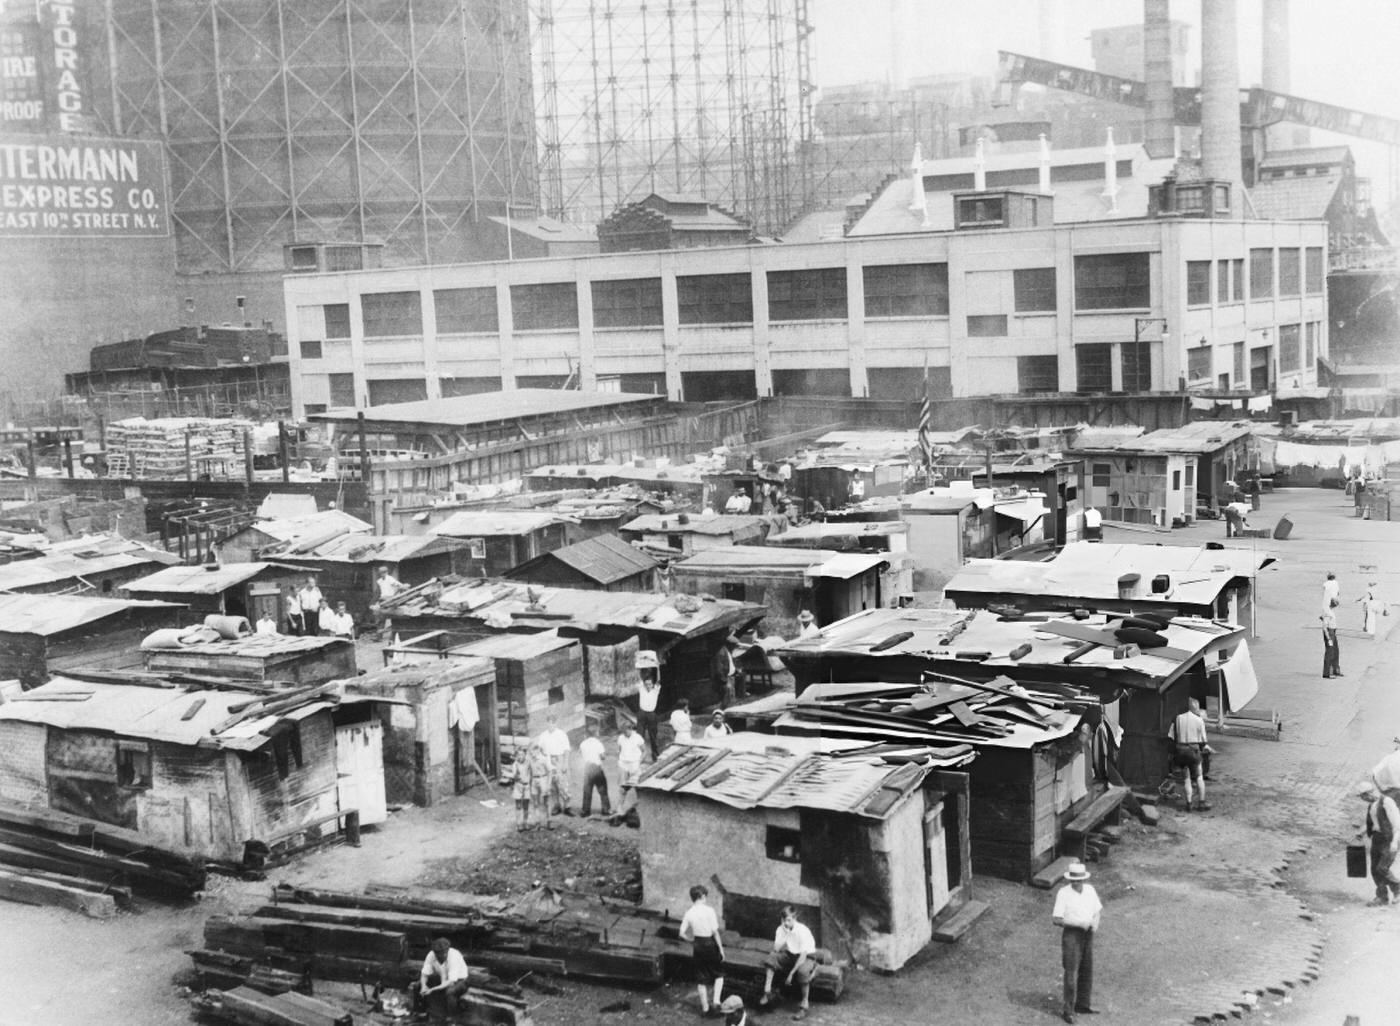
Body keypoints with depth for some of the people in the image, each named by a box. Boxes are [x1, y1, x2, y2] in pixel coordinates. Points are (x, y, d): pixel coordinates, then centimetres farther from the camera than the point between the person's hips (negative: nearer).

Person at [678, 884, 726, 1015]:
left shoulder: (689, 913, -2)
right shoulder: (709, 911, -15)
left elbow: (682, 933, -1)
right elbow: (715, 932, -15)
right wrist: (721, 948, -7)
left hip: (697, 945, 4)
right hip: (710, 944, -4)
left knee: (701, 978, 14)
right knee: (719, 974, 16)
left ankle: (705, 1007, 21)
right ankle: (716, 1000, 0)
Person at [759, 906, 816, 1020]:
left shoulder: (803, 931, -26)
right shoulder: (781, 929, -9)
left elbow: (803, 956, -28)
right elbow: (776, 949, -13)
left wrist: (791, 973, -30)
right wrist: (785, 935, -25)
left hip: (807, 957, -6)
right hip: (790, 955, 6)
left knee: (802, 971, -40)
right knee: (771, 957, -21)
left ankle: (804, 1005, -27)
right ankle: (767, 992, -20)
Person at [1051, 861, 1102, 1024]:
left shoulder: (1090, 890, -1)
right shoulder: (1063, 893, -17)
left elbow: (1098, 909, 11)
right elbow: (1056, 919, -18)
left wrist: (1096, 922, -10)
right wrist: (1078, 923, -23)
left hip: (1087, 934, 6)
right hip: (1071, 933, -6)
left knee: (1087, 970, 14)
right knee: (1071, 972, -8)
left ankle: (1083, 1004, 29)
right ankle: (1068, 1009, 0)